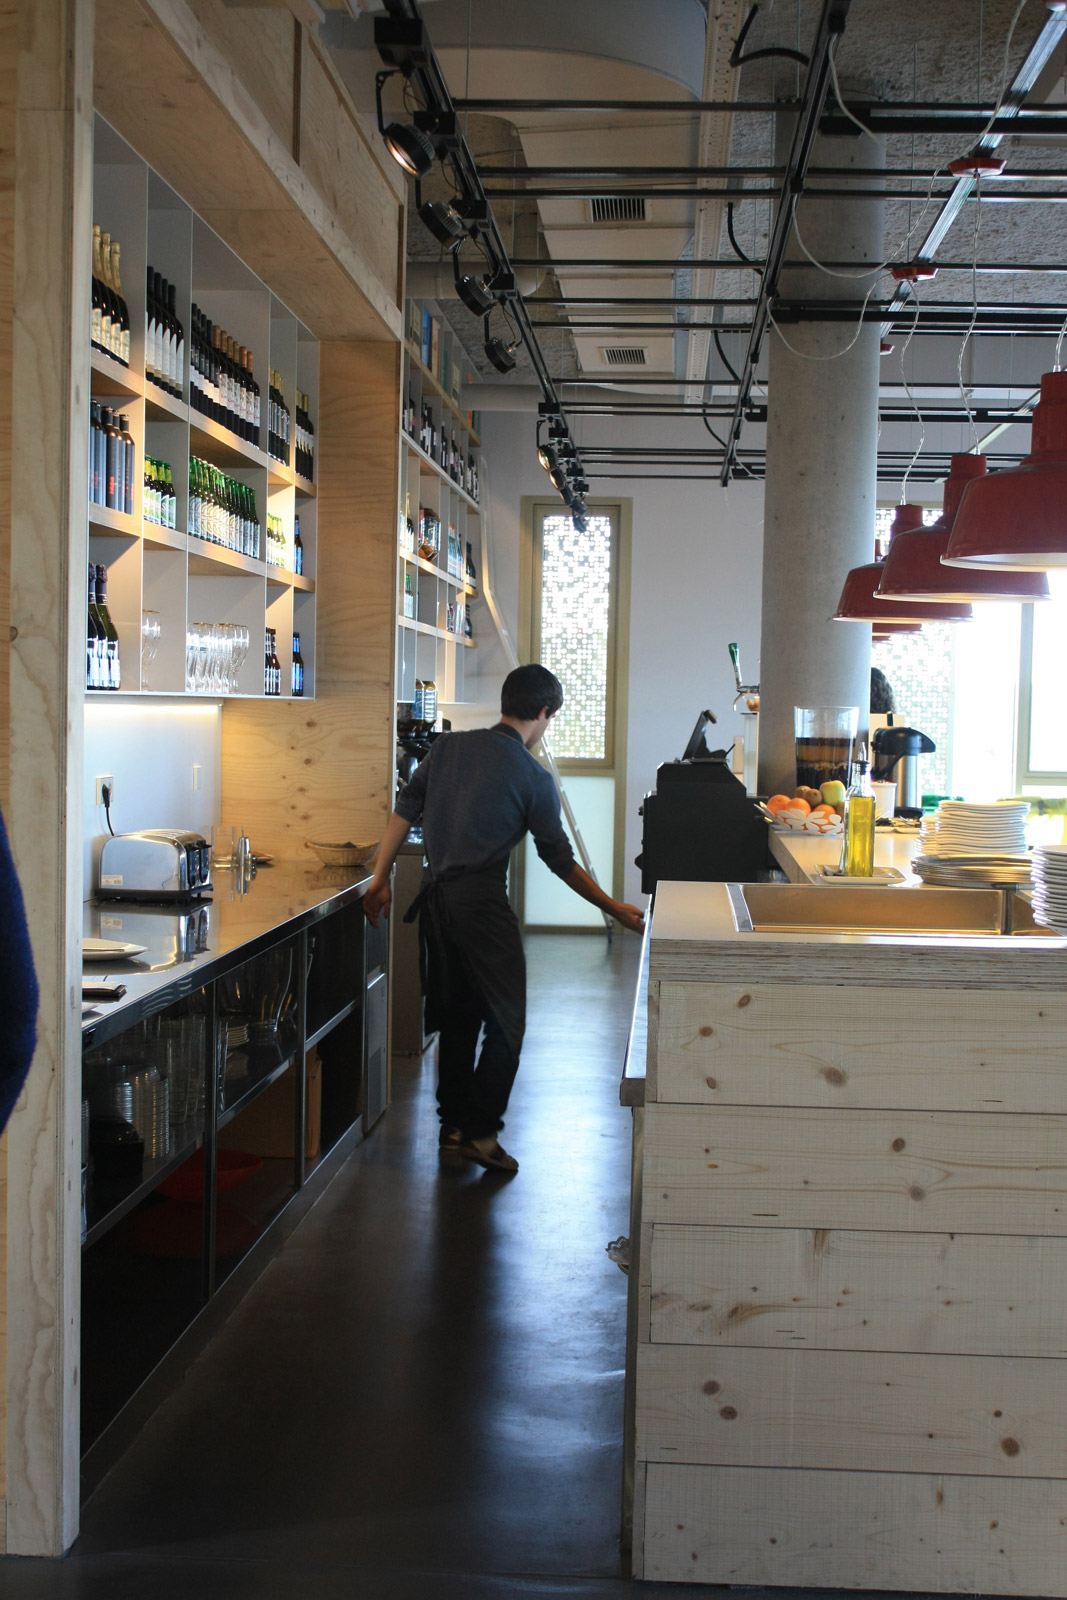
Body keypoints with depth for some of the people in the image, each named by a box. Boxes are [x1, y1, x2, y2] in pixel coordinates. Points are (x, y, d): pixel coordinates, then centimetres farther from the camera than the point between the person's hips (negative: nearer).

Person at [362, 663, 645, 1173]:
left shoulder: (449, 746, 7)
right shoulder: (534, 778, -6)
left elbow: (405, 809, 5)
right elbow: (559, 859, -1)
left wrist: (380, 879, 11)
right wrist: (616, 910, 8)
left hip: (436, 900, 6)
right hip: (482, 902, -6)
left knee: (456, 1016, 17)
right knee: (505, 1022, 4)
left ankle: (453, 1122, 25)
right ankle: (481, 1132, 1)